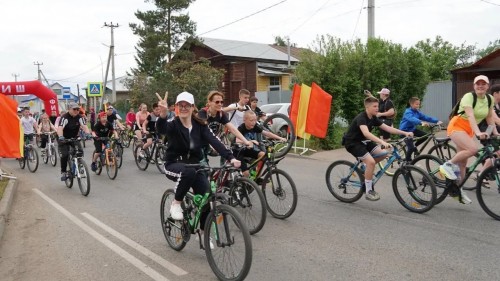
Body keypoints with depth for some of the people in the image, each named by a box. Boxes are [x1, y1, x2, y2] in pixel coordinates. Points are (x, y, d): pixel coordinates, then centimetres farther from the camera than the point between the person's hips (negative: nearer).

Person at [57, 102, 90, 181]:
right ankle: (63, 172, 3)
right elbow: (60, 128, -37)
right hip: (64, 138, -3)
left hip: (74, 138, 3)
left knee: (80, 151, -20)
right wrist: (60, 137, -57)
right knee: (65, 155, -15)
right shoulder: (65, 117, -23)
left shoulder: (79, 117, -11)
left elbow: (84, 126, -25)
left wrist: (88, 133, -47)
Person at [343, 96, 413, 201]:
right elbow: (366, 133, -42)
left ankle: (365, 168, 14)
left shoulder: (374, 118, 1)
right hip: (352, 143, -8)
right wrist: (382, 142, -53)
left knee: (383, 154, -7)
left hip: (363, 141, 9)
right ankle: (368, 191, -12)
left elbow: (388, 128, -1)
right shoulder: (361, 118, -25)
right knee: (371, 162, -24)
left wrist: (405, 133, -11)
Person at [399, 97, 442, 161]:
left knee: (425, 135, -3)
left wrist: (437, 121, -18)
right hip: (405, 130, -8)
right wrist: (421, 122, -60)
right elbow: (412, 119, -42)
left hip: (412, 129, 8)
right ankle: (407, 161, 5)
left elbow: (426, 117, -6)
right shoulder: (408, 112, -22)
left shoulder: (417, 112, 2)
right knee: (411, 147, -15)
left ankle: (413, 146, 14)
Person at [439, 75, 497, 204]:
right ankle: (448, 165, -13)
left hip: (469, 130, 7)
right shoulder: (469, 96, -18)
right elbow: (470, 116, -31)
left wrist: (495, 132, 5)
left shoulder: (489, 99, 3)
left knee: (463, 161, 8)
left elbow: (489, 117, 13)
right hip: (457, 126, -7)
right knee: (473, 149, -31)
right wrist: (478, 132, -43)